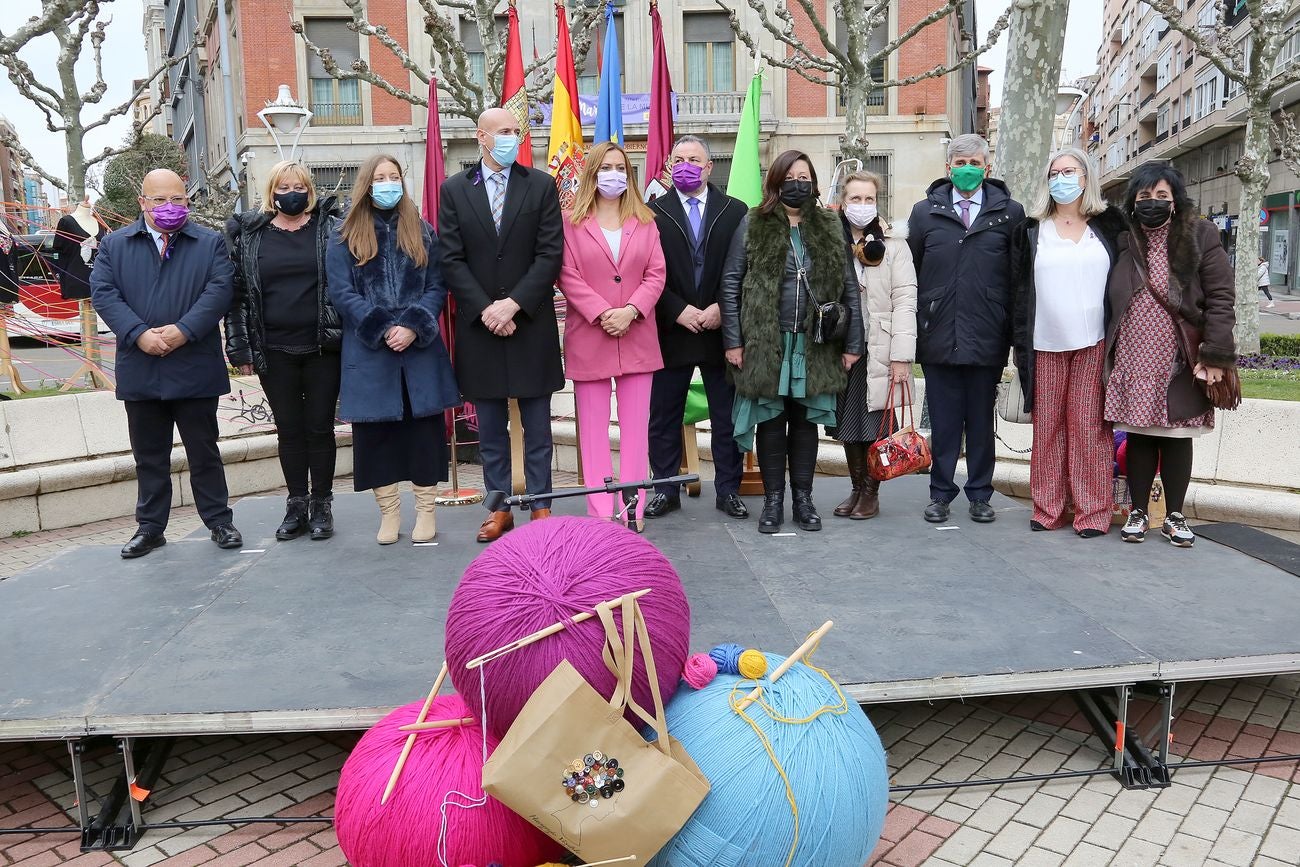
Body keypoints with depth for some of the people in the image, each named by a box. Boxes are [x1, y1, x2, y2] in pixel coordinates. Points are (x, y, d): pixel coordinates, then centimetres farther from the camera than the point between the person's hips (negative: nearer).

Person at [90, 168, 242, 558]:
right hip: (139, 370, 2)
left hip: (195, 370, -2)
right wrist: (139, 334, -15)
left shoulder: (211, 244, 5)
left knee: (204, 451, 7)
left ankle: (219, 521, 19)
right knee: (149, 455, 12)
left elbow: (219, 290, -8)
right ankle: (150, 527, 23)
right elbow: (103, 293, -1)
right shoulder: (114, 244, 9)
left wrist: (183, 330, -19)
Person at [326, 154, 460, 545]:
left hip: (420, 350, 1)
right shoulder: (345, 238, 6)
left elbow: (437, 286, 3)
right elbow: (341, 292, -2)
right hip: (368, 354, 0)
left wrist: (413, 327, -13)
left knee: (424, 427, 3)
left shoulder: (422, 233, 10)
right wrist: (382, 330, -14)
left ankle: (426, 510, 14)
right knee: (374, 432, 3)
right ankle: (388, 511, 15)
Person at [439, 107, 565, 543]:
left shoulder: (542, 185, 3)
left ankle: (540, 507, 16)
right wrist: (485, 309, -11)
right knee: (490, 429, 9)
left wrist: (513, 304, -14)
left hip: (531, 324, -1)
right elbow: (452, 259, 0)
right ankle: (499, 507, 21)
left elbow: (550, 254, -5)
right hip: (478, 326, 1)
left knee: (537, 427, 6)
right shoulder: (454, 189, 5)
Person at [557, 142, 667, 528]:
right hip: (588, 338, -2)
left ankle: (633, 508, 11)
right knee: (594, 428, 2)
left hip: (637, 338, 2)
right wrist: (602, 314, -15)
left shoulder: (644, 222, 10)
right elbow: (568, 277, -5)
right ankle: (601, 510, 9)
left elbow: (655, 275, 3)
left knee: (635, 426, 4)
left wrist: (629, 311, -12)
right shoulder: (572, 223, 3)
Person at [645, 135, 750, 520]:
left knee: (727, 416, 7)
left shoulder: (735, 211, 6)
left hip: (720, 329, 1)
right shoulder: (653, 213, 3)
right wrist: (679, 311, -12)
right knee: (663, 417, 7)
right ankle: (667, 490, 19)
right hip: (671, 330, 0)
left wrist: (721, 309, -10)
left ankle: (728, 490, 19)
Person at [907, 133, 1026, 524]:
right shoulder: (925, 211, 7)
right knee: (943, 421, 7)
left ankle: (980, 495, 22)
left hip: (987, 340, 0)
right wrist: (916, 327, 2)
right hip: (938, 337, 0)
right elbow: (910, 272, 7)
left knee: (982, 419, 10)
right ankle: (940, 493, 19)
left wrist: (1013, 330, -1)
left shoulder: (1010, 212, 4)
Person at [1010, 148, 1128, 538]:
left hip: (1094, 344, -1)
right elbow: (1019, 290, 7)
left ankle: (1093, 511, 7)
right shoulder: (1031, 231, 9)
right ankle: (1048, 509, 12)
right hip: (1045, 346, 1)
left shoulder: (1109, 225, 9)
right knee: (1047, 426, 4)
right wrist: (1020, 344, 1)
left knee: (1089, 426, -1)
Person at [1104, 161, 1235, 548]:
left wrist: (1215, 355, -12)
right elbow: (1108, 303, 11)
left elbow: (1220, 299, -5)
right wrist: (1106, 356, 7)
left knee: (1176, 439, 7)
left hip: (1179, 366, -2)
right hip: (1132, 364, 2)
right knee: (1138, 438, 8)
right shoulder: (1122, 242, 6)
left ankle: (1174, 516, 19)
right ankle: (1138, 512, 19)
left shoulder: (1200, 237, -1)